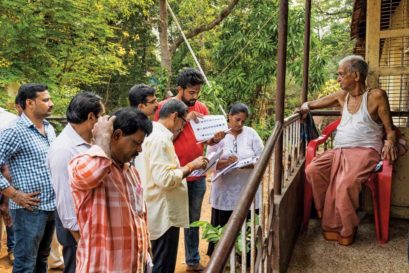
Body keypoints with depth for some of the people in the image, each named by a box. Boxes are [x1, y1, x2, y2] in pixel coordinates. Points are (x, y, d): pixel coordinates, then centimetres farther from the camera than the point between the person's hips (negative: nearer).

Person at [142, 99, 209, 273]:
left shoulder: (156, 134, 13)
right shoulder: (160, 138, -20)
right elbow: (164, 178, -27)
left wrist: (185, 169, 12)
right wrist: (190, 166, -16)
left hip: (163, 213, 11)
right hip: (164, 216, -11)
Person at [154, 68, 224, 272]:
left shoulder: (202, 108, 6)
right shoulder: (163, 107, -8)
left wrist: (215, 139, -13)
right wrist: (184, 121, -21)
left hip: (198, 175, 4)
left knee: (193, 221, 16)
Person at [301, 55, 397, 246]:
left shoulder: (376, 96, 2)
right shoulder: (342, 96, 16)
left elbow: (390, 130, 4)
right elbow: (316, 103, 31)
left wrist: (389, 142, -18)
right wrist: (306, 106, 9)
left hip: (365, 151, -5)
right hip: (339, 151, 6)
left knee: (346, 183, -33)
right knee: (312, 171, -22)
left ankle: (346, 230, -9)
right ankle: (331, 221, -11)